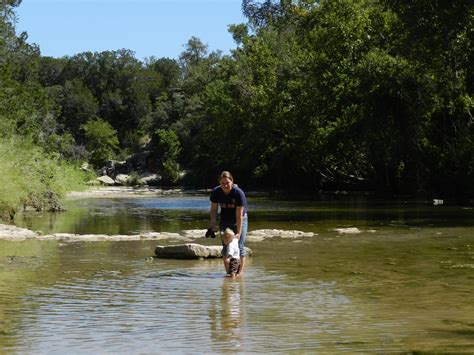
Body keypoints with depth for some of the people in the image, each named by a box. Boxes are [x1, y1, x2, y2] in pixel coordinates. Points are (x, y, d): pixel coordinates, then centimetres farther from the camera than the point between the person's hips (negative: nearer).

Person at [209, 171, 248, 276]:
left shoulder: (239, 193, -28)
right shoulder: (216, 192, -17)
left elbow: (239, 215, -27)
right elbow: (214, 209, -3)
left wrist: (239, 232, -26)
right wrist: (213, 223, -17)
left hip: (240, 220, -3)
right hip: (225, 220, 3)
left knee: (239, 245, -8)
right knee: (225, 246, -2)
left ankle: (240, 271, -2)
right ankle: (228, 271, 1)